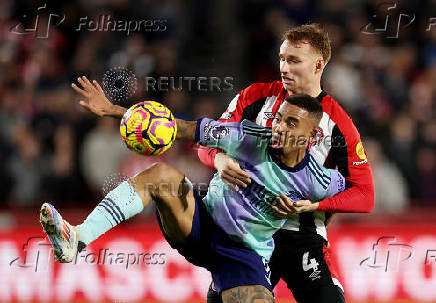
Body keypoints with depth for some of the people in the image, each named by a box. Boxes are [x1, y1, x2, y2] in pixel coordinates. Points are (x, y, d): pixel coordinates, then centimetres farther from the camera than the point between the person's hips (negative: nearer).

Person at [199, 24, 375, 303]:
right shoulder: (256, 97, 4)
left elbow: (364, 195, -2)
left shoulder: (338, 123, -2)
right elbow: (209, 140, 4)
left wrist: (314, 204, -18)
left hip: (302, 235, -2)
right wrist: (220, 159, -21)